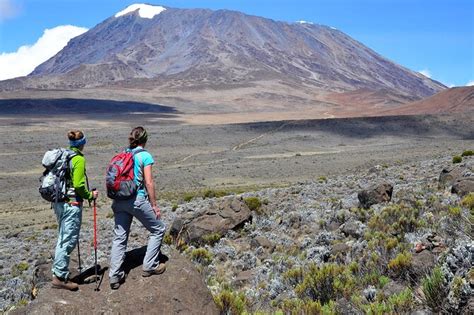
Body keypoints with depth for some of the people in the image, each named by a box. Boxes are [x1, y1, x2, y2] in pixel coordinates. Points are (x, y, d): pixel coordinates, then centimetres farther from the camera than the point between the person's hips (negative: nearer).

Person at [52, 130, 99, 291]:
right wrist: (90, 195, -3)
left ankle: (58, 271, 28)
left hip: (59, 202, 9)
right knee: (69, 240, -1)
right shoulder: (79, 159, -14)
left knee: (62, 238, 20)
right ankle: (60, 277, 4)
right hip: (71, 204, -9)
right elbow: (78, 185, -19)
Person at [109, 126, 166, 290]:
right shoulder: (145, 156, -7)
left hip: (119, 201, 6)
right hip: (137, 200, -6)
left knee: (119, 237, 11)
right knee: (158, 229, 14)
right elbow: (149, 183, -10)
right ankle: (150, 266, 17)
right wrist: (154, 205, -3)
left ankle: (115, 276, 9)